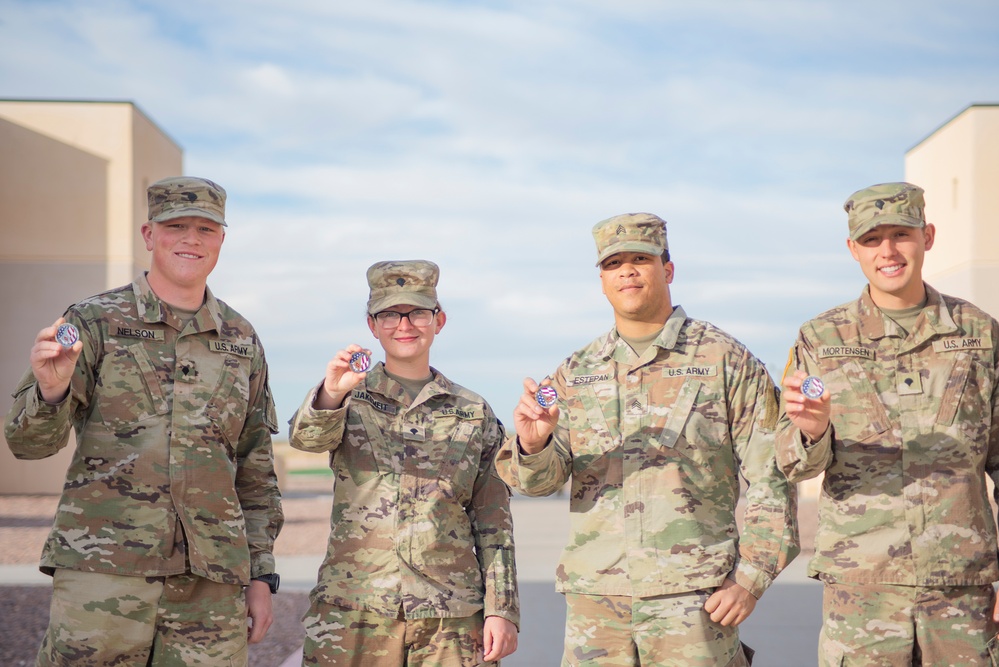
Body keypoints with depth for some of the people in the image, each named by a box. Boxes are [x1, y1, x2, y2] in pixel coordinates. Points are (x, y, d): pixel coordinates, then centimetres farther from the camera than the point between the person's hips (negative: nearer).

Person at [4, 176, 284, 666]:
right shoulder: (95, 322, 3)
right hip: (102, 571, -3)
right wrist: (50, 389, -26)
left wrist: (260, 575, 13)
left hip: (210, 586, 3)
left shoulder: (242, 341, 13)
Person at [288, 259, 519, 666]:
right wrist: (331, 394, -34)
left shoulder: (474, 413, 9)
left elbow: (493, 522, 9)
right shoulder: (351, 397, 8)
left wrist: (502, 609, 2)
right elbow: (307, 437, -14)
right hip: (353, 610, -1)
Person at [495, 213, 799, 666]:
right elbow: (541, 478, 4)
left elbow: (770, 480, 2)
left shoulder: (726, 361, 3)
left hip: (693, 594, -3)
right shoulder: (576, 373, 13)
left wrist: (750, 578, -6)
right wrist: (533, 445, -19)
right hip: (593, 594, 3)